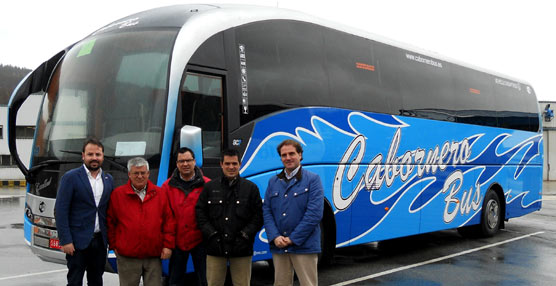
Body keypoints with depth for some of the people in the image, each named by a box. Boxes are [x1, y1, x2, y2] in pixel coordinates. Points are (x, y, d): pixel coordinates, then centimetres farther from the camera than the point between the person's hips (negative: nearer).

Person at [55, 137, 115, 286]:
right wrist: (65, 240, -15)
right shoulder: (70, 177, -6)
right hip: (78, 240, -5)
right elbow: (60, 211, -10)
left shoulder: (109, 179, 10)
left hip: (100, 240, 5)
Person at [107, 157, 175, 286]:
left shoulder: (159, 193, 6)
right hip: (127, 257, -1)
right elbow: (110, 222, 6)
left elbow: (169, 220, 6)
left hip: (154, 256, 1)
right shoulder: (117, 194, 2)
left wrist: (168, 245, 0)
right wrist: (113, 245, 3)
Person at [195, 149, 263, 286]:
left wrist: (246, 234, -7)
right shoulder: (210, 187, 9)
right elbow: (200, 212, 7)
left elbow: (258, 216, 3)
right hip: (215, 247, 1)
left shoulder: (251, 188, 6)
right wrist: (211, 233, -4)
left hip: (241, 249, -1)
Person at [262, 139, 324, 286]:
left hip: (304, 246, -4)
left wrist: (293, 239, -13)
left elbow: (314, 213, -11)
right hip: (278, 247, 5)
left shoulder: (313, 179, -3)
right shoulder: (273, 182, 13)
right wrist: (275, 237, -7)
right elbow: (266, 211, 8)